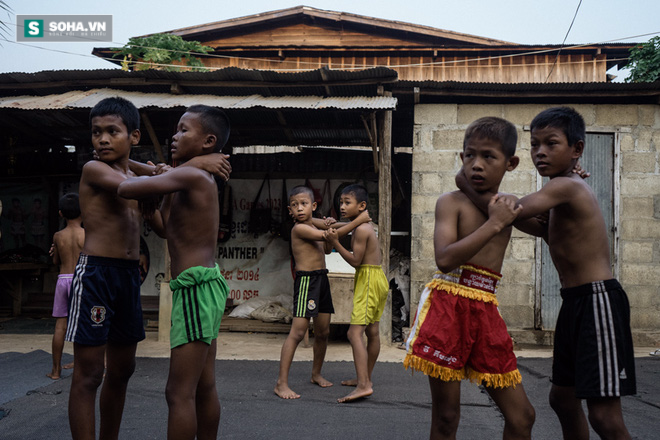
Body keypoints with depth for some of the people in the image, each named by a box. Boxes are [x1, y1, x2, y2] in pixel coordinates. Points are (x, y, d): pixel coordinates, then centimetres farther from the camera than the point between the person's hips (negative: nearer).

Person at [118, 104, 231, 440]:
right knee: (204, 387, 17)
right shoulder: (201, 181, 15)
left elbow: (125, 189, -18)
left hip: (194, 286, -10)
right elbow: (166, 227, 22)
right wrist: (168, 192, 12)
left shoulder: (191, 175, -12)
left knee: (179, 393, -5)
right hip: (206, 283, 10)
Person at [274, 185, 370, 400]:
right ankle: (281, 383, -8)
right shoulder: (299, 228, -13)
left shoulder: (314, 227, 15)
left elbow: (327, 249, 29)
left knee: (322, 332, 13)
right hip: (306, 280, -8)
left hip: (321, 279, 9)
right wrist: (358, 221, -14)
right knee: (297, 332, -12)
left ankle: (316, 374, 31)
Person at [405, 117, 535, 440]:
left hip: (486, 311, 5)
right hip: (448, 305, -5)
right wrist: (494, 224, -15)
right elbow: (445, 258, -19)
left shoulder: (507, 208, 14)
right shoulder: (451, 202, -4)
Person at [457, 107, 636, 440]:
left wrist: (467, 183, -16)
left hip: (598, 300, -10)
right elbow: (549, 231, 29)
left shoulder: (566, 186, -16)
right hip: (574, 302, 11)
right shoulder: (565, 191, 14)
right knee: (563, 399, 20)